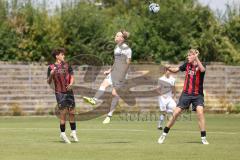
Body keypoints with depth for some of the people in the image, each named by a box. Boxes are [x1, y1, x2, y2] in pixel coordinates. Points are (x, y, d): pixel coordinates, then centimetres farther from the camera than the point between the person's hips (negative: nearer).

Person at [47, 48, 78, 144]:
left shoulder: (66, 65, 7)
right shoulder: (51, 67, -2)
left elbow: (72, 76, 11)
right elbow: (49, 82, 1)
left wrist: (71, 84, -10)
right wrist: (51, 75, -19)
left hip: (69, 91, 3)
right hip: (59, 92, -3)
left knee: (72, 112, 4)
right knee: (63, 112, -7)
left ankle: (73, 132, 16)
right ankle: (63, 134, 3)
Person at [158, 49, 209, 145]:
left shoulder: (200, 65, -8)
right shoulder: (187, 65, 4)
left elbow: (202, 70, -32)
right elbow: (176, 70, 10)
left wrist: (196, 58, -39)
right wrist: (168, 68, -10)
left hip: (197, 95, -3)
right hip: (186, 94, 3)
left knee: (200, 111, -24)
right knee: (176, 113, 0)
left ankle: (203, 138, -15)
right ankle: (164, 134, 15)